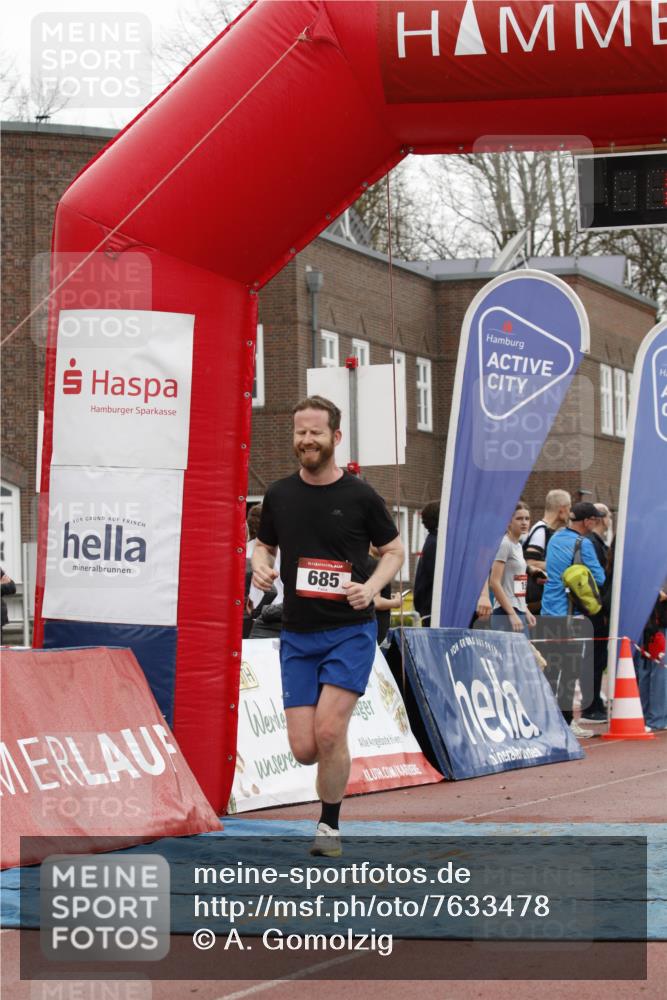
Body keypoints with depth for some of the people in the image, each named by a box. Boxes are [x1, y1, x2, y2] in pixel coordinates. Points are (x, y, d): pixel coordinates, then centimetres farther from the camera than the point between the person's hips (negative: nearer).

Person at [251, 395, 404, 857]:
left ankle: (330, 826, 4)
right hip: (298, 634, 3)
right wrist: (261, 567, -5)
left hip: (351, 631, -3)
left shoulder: (360, 496, -4)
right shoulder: (280, 494, 5)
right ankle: (338, 756, 34)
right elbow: (264, 545, 19)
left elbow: (395, 549, 6)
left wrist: (370, 587, -12)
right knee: (304, 748, -3)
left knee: (329, 731, -16)